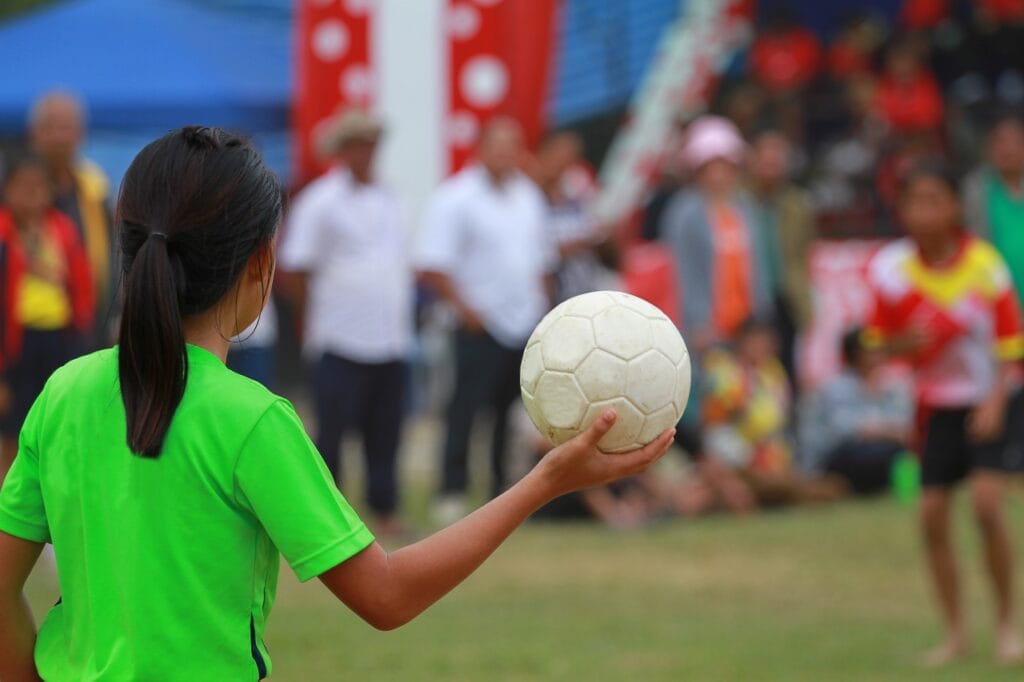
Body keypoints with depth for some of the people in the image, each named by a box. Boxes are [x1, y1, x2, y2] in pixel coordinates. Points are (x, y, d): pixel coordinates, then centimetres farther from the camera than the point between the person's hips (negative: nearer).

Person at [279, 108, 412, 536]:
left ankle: (385, 512, 17)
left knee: (385, 432, 9)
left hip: (391, 341, 6)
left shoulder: (387, 200, 14)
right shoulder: (320, 200, -7)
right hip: (340, 341, -6)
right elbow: (295, 268, -6)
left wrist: (400, 314, 16)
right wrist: (314, 319, -2)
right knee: (332, 431, -3)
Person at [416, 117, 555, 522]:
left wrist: (541, 304, 13)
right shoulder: (456, 197, -8)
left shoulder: (528, 196, 14)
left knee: (513, 413, 9)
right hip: (481, 325, -6)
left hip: (526, 325, 6)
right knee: (466, 409, -9)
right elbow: (431, 264, -13)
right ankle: (452, 494, -5)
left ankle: (505, 492, 16)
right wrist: (464, 307, -15)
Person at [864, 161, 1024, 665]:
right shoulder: (893, 269, -8)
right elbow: (878, 342, 3)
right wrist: (905, 342, -20)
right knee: (932, 516, -3)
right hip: (937, 407, 3)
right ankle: (955, 633, 11)